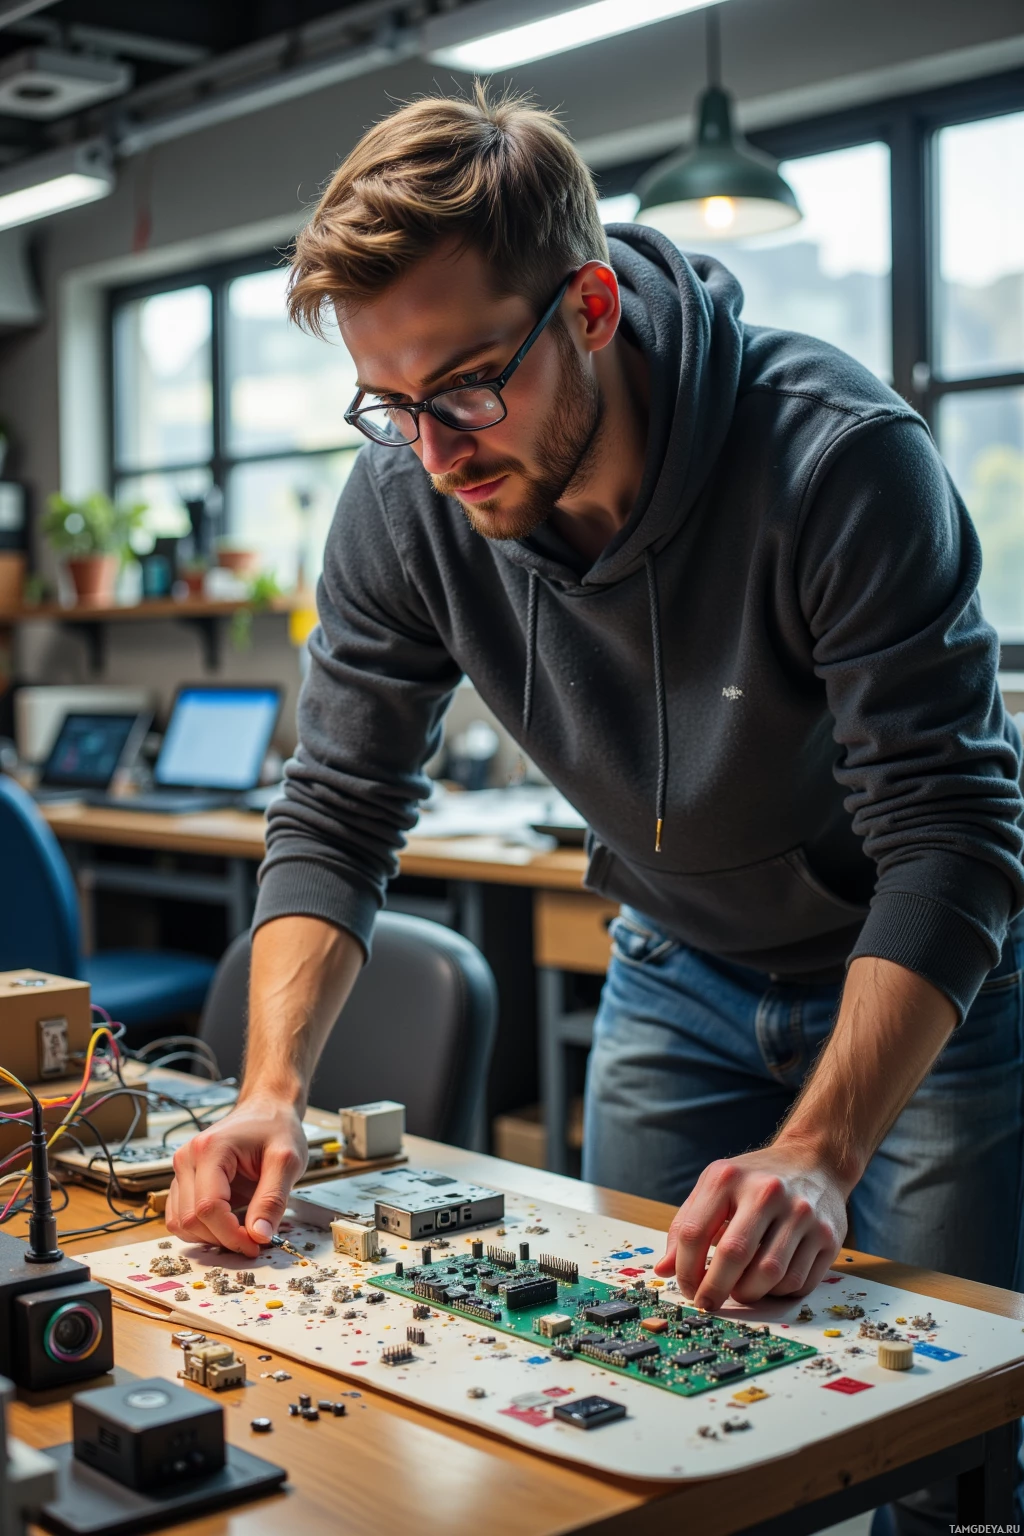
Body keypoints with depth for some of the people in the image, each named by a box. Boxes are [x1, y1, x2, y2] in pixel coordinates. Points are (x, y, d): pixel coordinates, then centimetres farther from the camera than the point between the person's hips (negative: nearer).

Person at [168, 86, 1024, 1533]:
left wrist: (819, 1153, -43)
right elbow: (335, 815, -11)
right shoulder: (404, 503, -18)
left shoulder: (840, 457, -32)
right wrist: (273, 1088, -25)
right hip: (682, 969, 4)